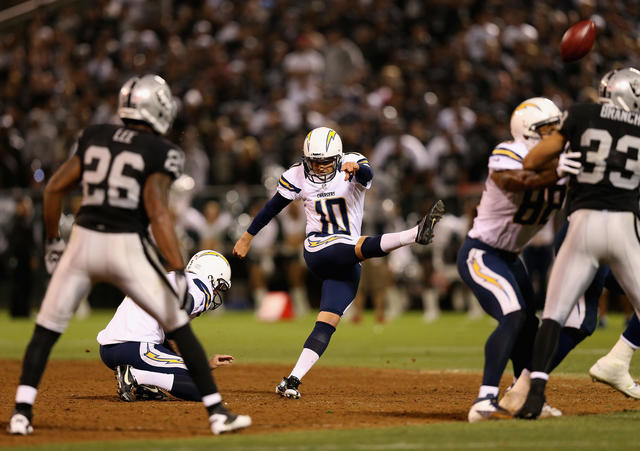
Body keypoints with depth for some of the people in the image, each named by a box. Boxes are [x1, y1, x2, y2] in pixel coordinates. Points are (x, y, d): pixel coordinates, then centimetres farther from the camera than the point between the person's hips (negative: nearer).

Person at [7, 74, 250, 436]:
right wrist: (178, 271, -18)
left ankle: (22, 412, 1)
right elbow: (158, 213, -15)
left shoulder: (94, 138, 10)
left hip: (83, 241, 3)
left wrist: (53, 239, 22)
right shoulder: (160, 151, -4)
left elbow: (55, 187, 10)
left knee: (46, 330, 13)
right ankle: (218, 412, 7)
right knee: (180, 328, 8)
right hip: (128, 247, -3)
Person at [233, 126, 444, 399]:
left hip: (346, 266, 2)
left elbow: (367, 174, -26)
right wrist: (247, 237, 21)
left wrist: (355, 169, -50)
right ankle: (416, 234, -53)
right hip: (317, 252, -2)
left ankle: (292, 380, -9)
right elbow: (272, 207, 14)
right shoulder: (297, 177, 2)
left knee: (326, 324, -7)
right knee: (362, 248, -33)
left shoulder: (352, 165, -2)